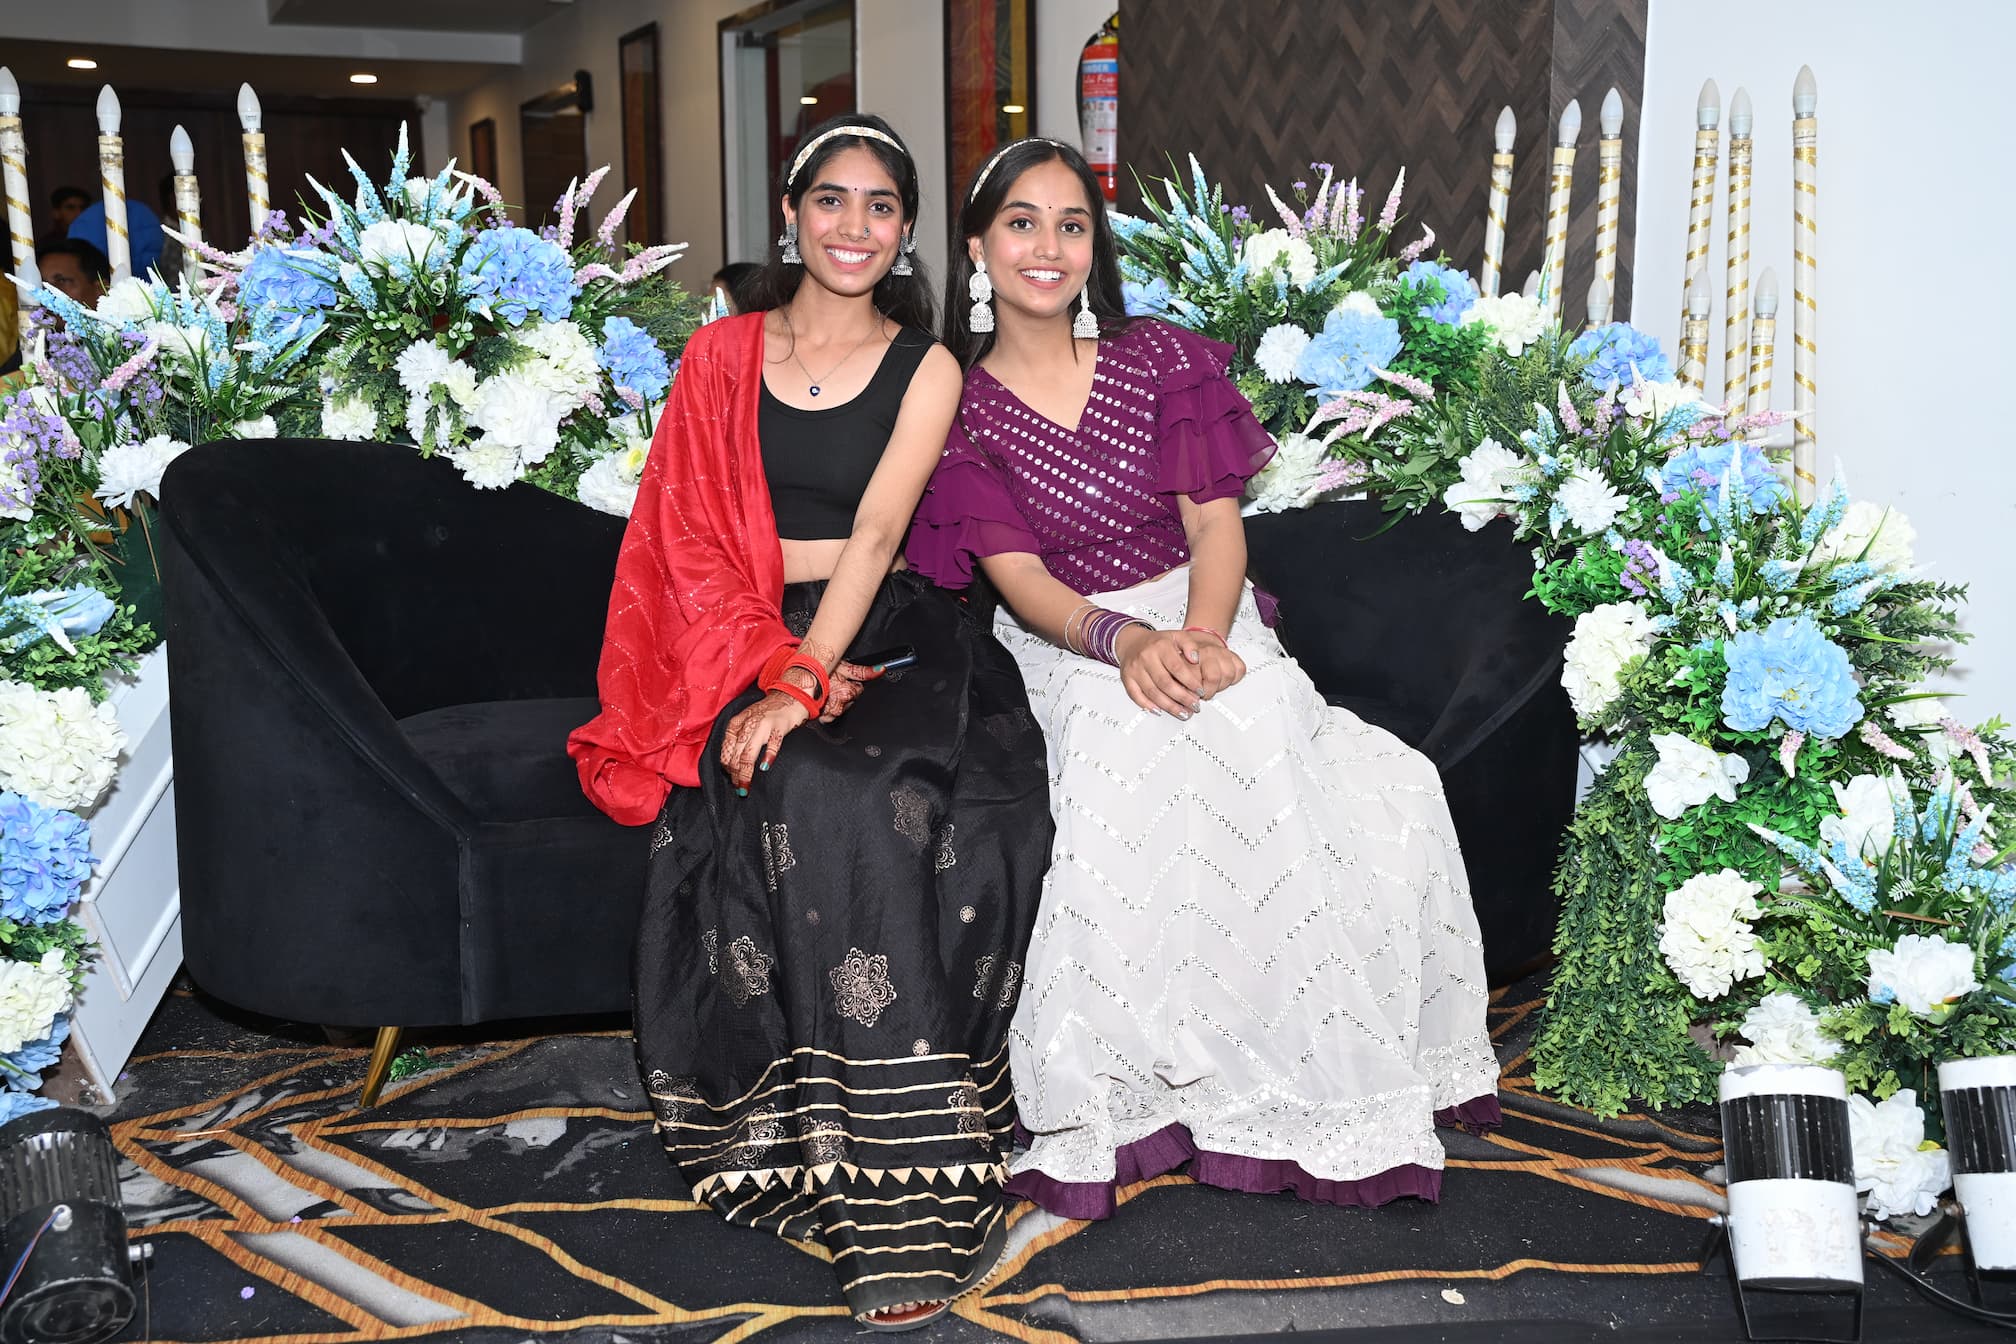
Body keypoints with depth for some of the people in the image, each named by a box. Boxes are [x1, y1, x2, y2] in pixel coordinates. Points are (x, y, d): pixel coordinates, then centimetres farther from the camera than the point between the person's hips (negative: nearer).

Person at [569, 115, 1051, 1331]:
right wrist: (761, 673, -14)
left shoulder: (927, 369, 8)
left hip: (886, 637, 0)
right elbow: (691, 541, 3)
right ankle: (893, 1188, -25)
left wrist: (805, 684, -20)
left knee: (903, 802, -33)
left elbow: (876, 532, -6)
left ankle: (905, 1185, -26)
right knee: (820, 800, -32)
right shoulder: (724, 356, 11)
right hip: (746, 643, 1)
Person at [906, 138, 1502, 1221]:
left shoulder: (1159, 362, 8)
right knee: (1131, 745, -35)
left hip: (1203, 625, 2)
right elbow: (1019, 578, -7)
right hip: (1070, 647, -2)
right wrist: (1124, 641, -27)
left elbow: (1216, 525, 0)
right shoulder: (960, 407, 3)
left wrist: (1202, 637, -21)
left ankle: (1327, 1069, -12)